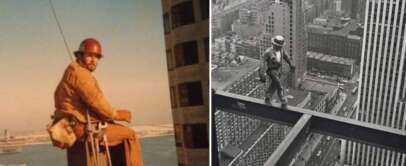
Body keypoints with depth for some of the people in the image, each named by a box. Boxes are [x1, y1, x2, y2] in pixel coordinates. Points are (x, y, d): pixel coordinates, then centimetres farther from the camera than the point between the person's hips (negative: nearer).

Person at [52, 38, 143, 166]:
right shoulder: (78, 72, -13)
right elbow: (95, 101, -21)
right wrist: (116, 114, -8)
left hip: (77, 126, 10)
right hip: (82, 127, -10)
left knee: (121, 129, 22)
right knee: (129, 134, -5)